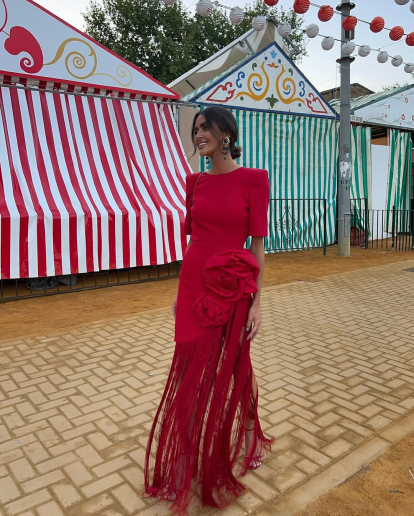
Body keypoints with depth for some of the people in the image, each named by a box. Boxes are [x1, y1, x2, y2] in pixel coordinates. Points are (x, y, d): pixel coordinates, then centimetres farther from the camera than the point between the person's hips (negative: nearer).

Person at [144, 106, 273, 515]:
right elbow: (193, 238, 12)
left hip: (231, 289, -4)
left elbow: (257, 244, -7)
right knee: (191, 374, 11)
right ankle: (191, 462, 33)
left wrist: (256, 302, -8)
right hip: (194, 285, 4)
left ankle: (240, 447, 42)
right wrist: (181, 292, 14)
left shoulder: (252, 179, -6)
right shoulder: (195, 182, 8)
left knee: (230, 373, 13)